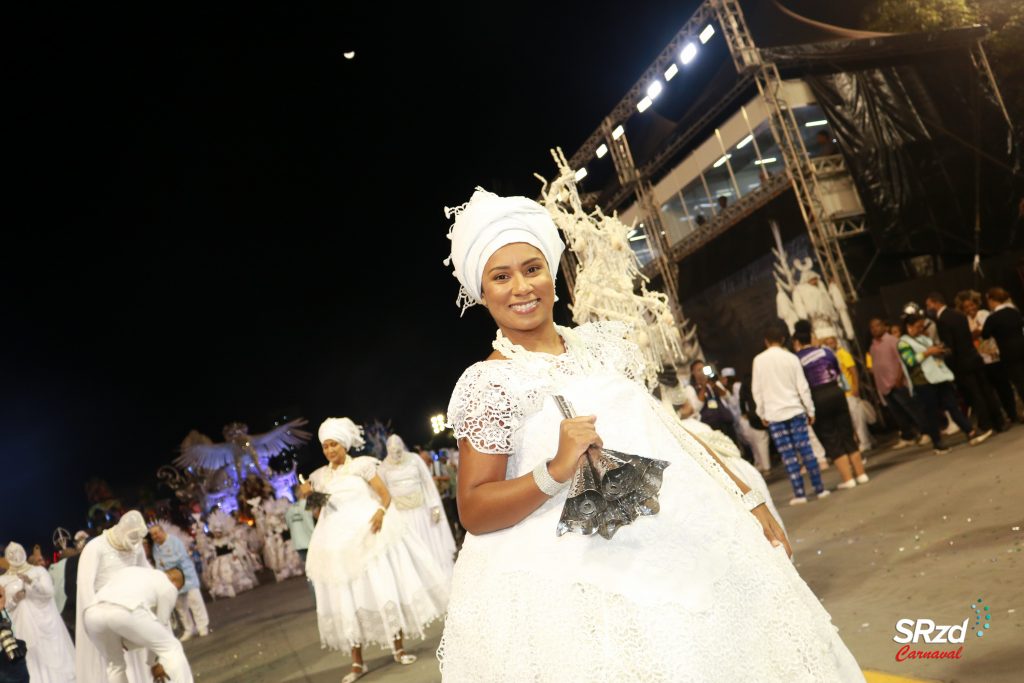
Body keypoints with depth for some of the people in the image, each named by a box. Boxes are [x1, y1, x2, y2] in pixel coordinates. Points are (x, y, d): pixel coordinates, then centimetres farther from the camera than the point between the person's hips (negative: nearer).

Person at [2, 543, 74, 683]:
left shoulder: (39, 571, 4)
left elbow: (49, 591, -10)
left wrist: (31, 582, -22)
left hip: (44, 619, -2)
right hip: (25, 623, 2)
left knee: (52, 654, -2)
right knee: (33, 659, -2)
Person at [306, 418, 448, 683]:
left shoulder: (361, 465, -1)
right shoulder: (320, 477, 10)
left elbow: (385, 494, -4)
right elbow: (320, 512, 14)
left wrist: (380, 511, -23)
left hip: (370, 534, -3)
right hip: (340, 542, 3)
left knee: (386, 588, 2)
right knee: (347, 599, 4)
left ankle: (398, 647, 17)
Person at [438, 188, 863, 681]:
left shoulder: (602, 341, 8)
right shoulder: (486, 383, -8)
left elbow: (668, 430, 14)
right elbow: (473, 513, -10)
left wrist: (746, 498, 13)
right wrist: (556, 471, -24)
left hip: (684, 541, 5)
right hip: (578, 579, -5)